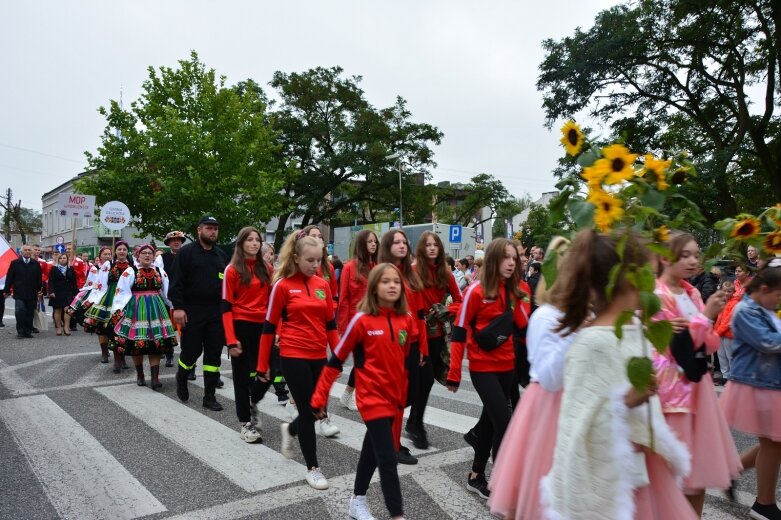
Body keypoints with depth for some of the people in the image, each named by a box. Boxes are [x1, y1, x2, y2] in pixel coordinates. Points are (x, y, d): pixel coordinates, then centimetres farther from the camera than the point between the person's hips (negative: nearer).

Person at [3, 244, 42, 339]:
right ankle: (20, 331, -1)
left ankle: (28, 331, 13)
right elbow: (9, 278, 4)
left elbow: (39, 279, 10)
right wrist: (7, 290, 1)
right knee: (19, 311, -12)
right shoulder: (15, 263, 5)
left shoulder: (36, 264, 8)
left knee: (30, 314, 4)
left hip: (32, 294, 2)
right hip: (19, 294, -2)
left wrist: (40, 290, 5)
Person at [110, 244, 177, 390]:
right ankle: (140, 375, 21)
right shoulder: (130, 271, 0)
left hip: (155, 309, 3)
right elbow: (122, 291, -5)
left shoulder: (160, 272, 10)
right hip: (136, 309, -2)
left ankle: (155, 378, -2)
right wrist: (117, 309, -12)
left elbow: (167, 292, 14)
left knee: (156, 344, -3)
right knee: (136, 343, 2)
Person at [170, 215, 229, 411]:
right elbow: (176, 281, -8)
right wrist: (178, 307, -15)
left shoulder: (221, 255, 13)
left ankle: (210, 396, 14)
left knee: (214, 354, 5)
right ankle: (181, 379, 35)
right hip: (192, 313, -4)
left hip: (216, 313, 5)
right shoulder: (186, 252, -3)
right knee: (191, 350, 3)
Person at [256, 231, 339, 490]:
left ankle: (290, 429, 43)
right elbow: (269, 326, -4)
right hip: (294, 357, -5)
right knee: (307, 410, 1)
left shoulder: (323, 284, 5)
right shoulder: (283, 285, -8)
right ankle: (312, 468, 19)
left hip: (319, 357, 5)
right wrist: (263, 365, -2)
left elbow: (330, 324, 11)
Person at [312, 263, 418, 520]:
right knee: (388, 459, -8)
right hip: (372, 397, -5)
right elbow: (336, 359, -8)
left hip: (395, 397, 5)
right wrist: (319, 396, -7)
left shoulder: (407, 320, -2)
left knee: (372, 451, 21)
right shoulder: (362, 320, -14)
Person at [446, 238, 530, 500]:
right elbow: (459, 332, -12)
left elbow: (523, 323, -6)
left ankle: (477, 476, 30)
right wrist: (454, 373, -13)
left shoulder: (512, 290, 6)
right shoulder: (476, 291, -13)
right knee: (503, 421, -12)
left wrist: (519, 292, -10)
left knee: (491, 419, 14)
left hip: (506, 366, 6)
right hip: (483, 367, -6)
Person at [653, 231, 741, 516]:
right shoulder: (655, 296, -13)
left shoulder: (691, 293, 10)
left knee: (700, 464, 14)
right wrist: (706, 316, -19)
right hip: (672, 386, -8)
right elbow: (674, 345, -20)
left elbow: (707, 344, 12)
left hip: (696, 384, 8)